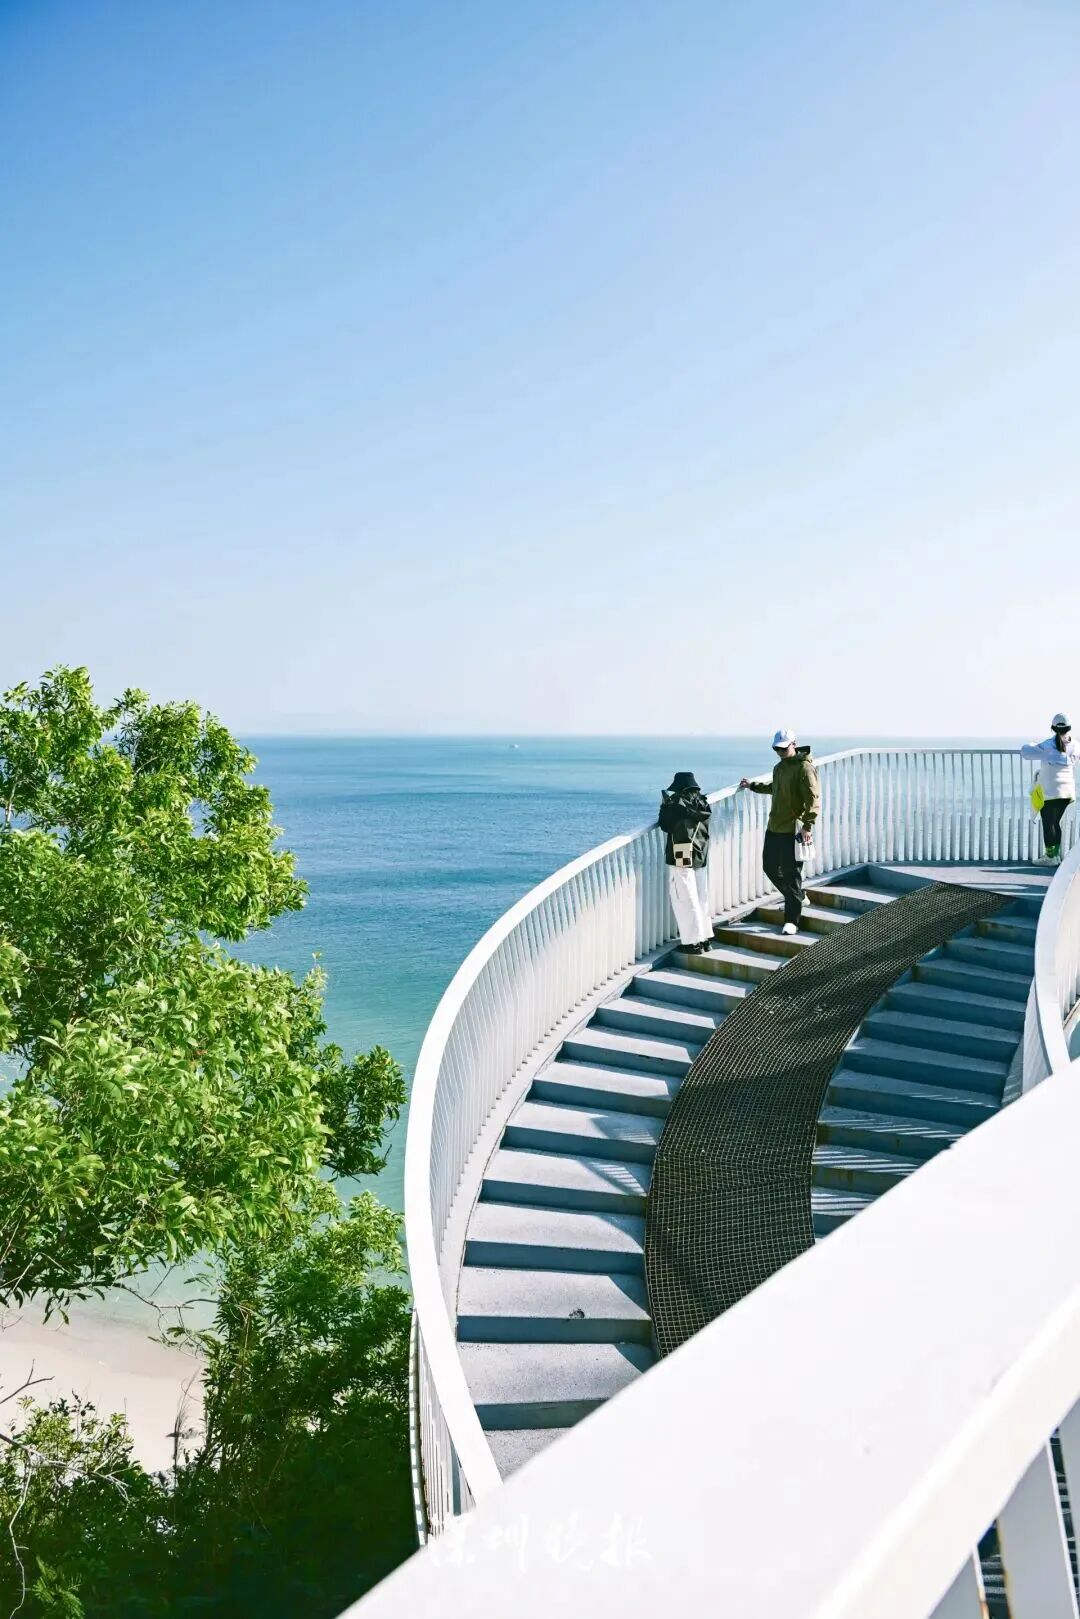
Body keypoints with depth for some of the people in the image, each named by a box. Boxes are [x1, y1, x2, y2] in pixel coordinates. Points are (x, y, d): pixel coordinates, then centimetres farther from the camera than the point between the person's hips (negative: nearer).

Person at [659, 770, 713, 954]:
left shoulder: (676, 803, -14)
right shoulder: (703, 803, 4)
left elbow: (665, 825, -6)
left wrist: (665, 803, 8)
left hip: (682, 859, -7)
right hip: (701, 857, 7)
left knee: (685, 901, -1)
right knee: (702, 899, 15)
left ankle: (693, 942, 0)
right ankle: (705, 938, 22)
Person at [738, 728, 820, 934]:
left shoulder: (804, 768, -13)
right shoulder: (780, 767, 15)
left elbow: (813, 798, -20)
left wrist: (807, 825, -26)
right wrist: (753, 785, 38)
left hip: (793, 831, -9)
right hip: (774, 828, 9)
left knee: (791, 874, -4)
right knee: (770, 867, 16)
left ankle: (792, 921, 2)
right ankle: (796, 898, 38)